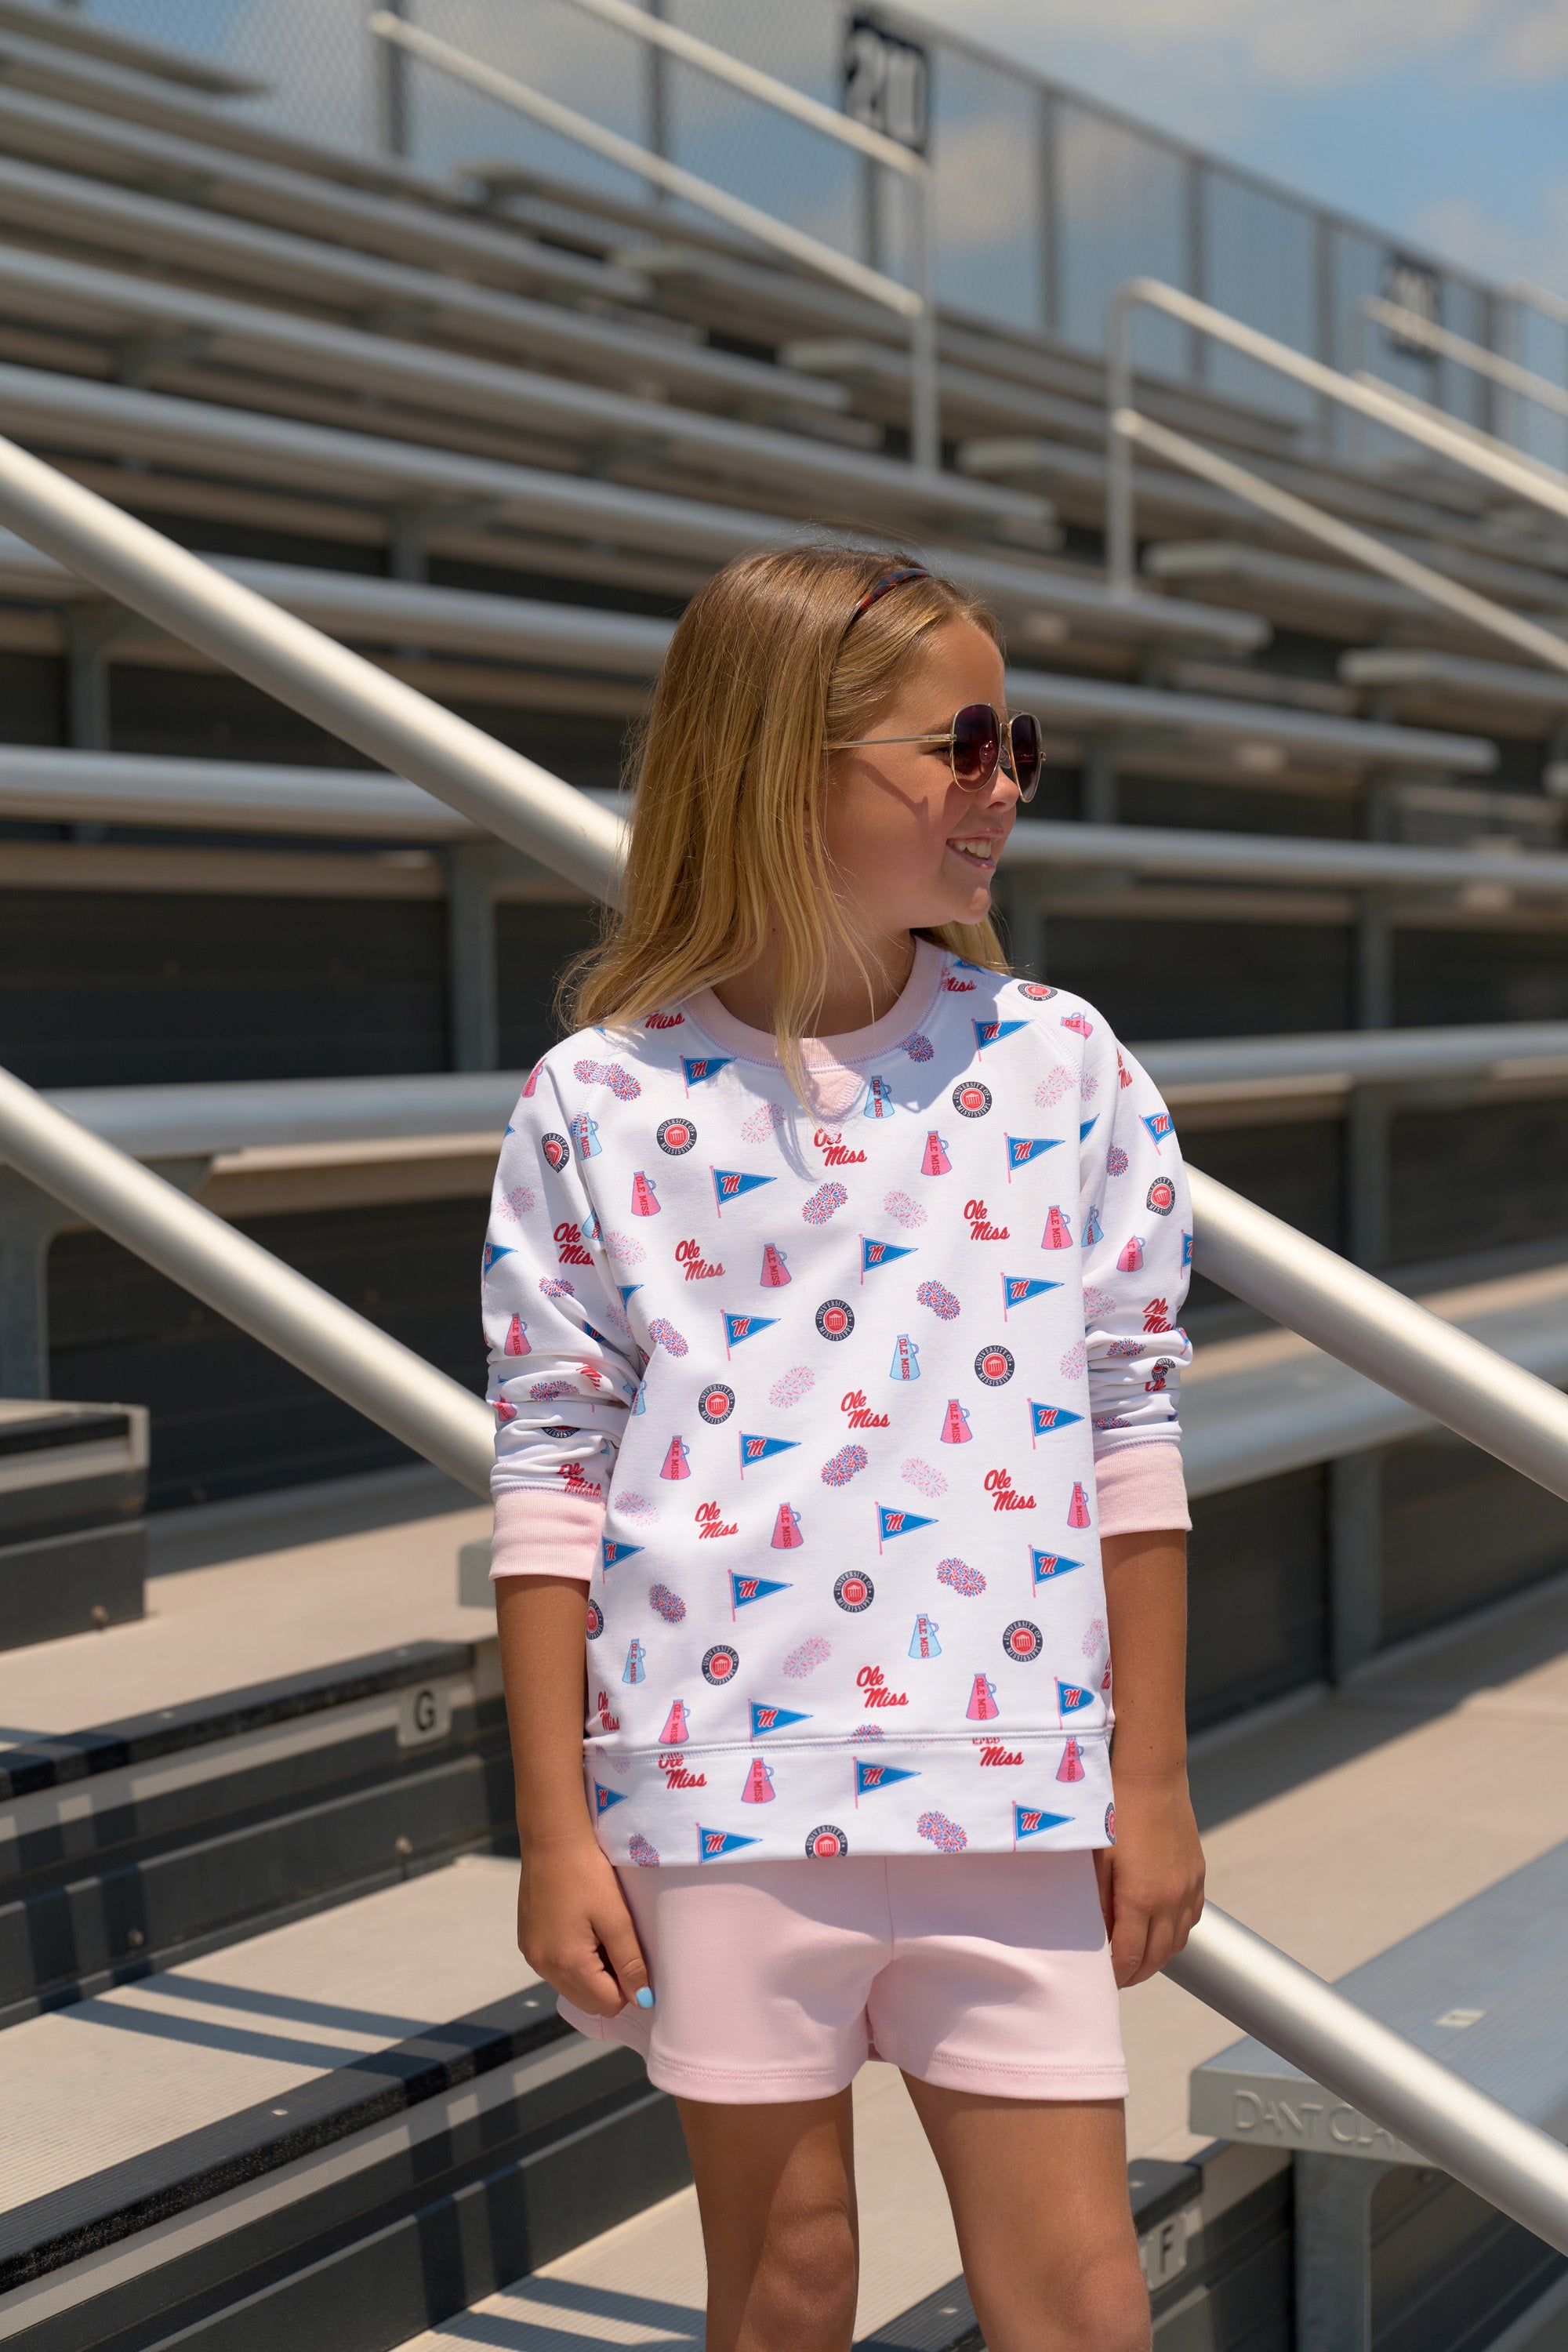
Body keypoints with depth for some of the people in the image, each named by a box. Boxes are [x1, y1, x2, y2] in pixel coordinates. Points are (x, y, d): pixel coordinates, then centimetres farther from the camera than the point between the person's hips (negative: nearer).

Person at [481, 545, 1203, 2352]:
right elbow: (553, 1478, -1)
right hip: (721, 1786, -1)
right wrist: (556, 1832, -2)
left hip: (1013, 1794, 2)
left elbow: (1129, 1436, 6)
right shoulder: (603, 1102, -4)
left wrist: (1151, 1778, 6)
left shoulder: (1061, 1069, 2)